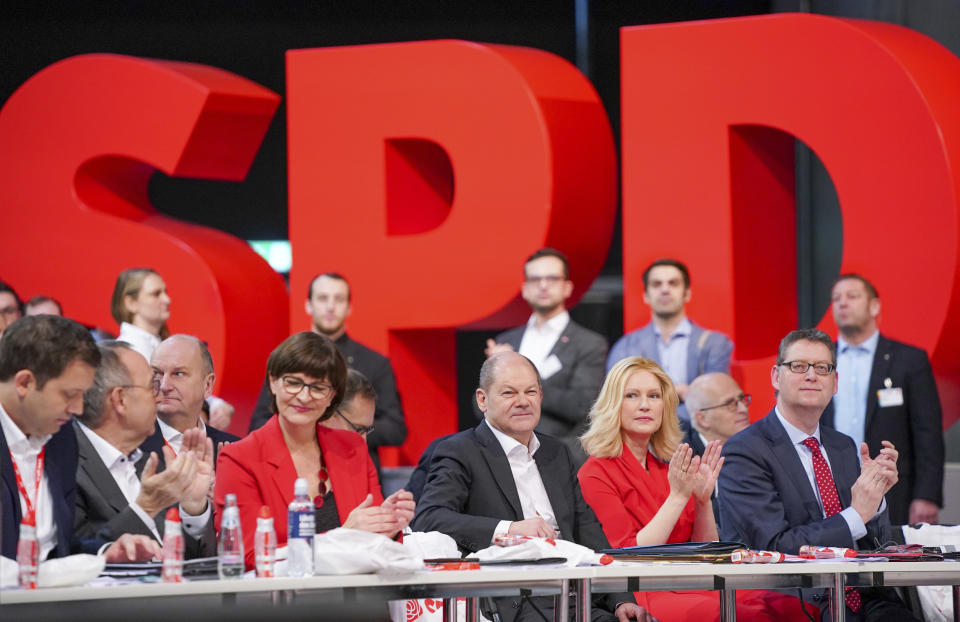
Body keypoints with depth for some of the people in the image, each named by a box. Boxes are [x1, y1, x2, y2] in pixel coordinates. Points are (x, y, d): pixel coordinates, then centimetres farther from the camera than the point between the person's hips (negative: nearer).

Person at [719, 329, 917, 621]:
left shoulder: (844, 447, 19)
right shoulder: (745, 452, -4)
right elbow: (774, 547, -13)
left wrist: (875, 494, -2)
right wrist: (856, 515, -14)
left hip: (864, 598, 7)